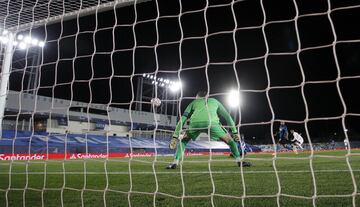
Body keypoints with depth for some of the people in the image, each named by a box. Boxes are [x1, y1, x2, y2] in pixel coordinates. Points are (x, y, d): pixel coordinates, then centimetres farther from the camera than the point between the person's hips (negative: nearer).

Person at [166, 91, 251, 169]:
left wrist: (175, 136, 24)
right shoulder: (214, 101, 38)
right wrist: (235, 132, 37)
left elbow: (182, 119, 27)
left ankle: (175, 163, 14)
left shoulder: (193, 102, 36)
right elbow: (227, 116, 35)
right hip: (211, 123, 0)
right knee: (229, 139, 23)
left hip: (195, 123, 1)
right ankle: (239, 161, 18)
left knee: (183, 141, 26)